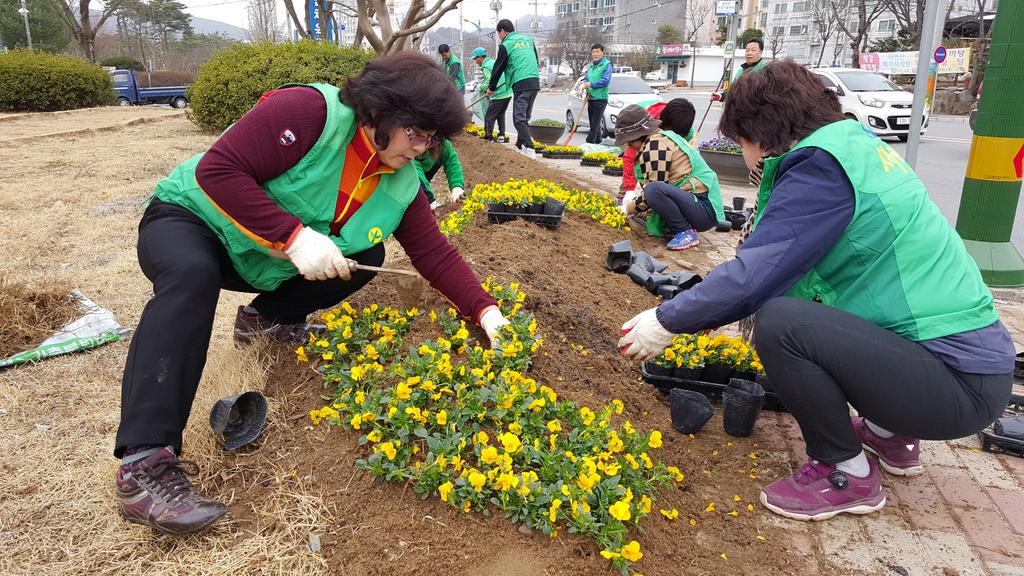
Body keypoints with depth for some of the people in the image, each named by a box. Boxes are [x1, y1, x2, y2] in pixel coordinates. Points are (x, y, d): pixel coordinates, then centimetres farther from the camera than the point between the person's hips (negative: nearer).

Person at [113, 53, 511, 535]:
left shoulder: (400, 184, -7)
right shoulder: (309, 111, -28)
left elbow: (436, 255, -5)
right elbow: (218, 170, -31)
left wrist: (486, 312, -16)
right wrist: (294, 236, -36)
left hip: (266, 264, 6)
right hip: (191, 219, -6)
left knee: (367, 255, -6)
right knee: (192, 277, -39)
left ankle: (267, 317, 13)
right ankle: (144, 464, -40)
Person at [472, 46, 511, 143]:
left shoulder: (486, 67, -11)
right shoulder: (494, 61, 16)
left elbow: (489, 82, -19)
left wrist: (481, 87, -1)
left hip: (499, 95, -9)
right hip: (508, 92, 9)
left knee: (489, 116, 3)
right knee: (501, 114, 20)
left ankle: (488, 135, 7)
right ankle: (501, 135, 17)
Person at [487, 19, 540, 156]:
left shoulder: (506, 45, 0)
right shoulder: (528, 39, 19)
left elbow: (498, 68, 6)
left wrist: (491, 87, 18)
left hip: (521, 84, -7)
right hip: (535, 82, 7)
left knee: (519, 119, -8)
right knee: (525, 117, 16)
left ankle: (529, 149, -19)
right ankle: (520, 145, 22)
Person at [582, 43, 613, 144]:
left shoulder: (607, 65, -6)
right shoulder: (591, 66, 16)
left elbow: (606, 81, -15)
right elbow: (587, 79, 20)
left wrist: (591, 85, -15)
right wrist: (583, 84, -4)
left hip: (600, 99, -8)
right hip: (590, 98, 8)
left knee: (595, 124, -10)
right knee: (593, 124, 12)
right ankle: (598, 141, 21)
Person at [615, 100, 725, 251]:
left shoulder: (656, 144, -15)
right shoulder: (665, 137, 16)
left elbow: (653, 188, -17)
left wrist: (630, 207, -1)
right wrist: (634, 197, 14)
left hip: (705, 210, -11)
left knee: (654, 190, -32)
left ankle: (686, 232, -15)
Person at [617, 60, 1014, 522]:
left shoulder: (820, 166, -18)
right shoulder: (855, 143, 11)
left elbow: (753, 274, -23)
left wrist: (667, 320, -10)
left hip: (959, 384, -10)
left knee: (778, 322, -25)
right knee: (790, 301, 19)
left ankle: (847, 475, -1)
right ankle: (889, 435, 24)